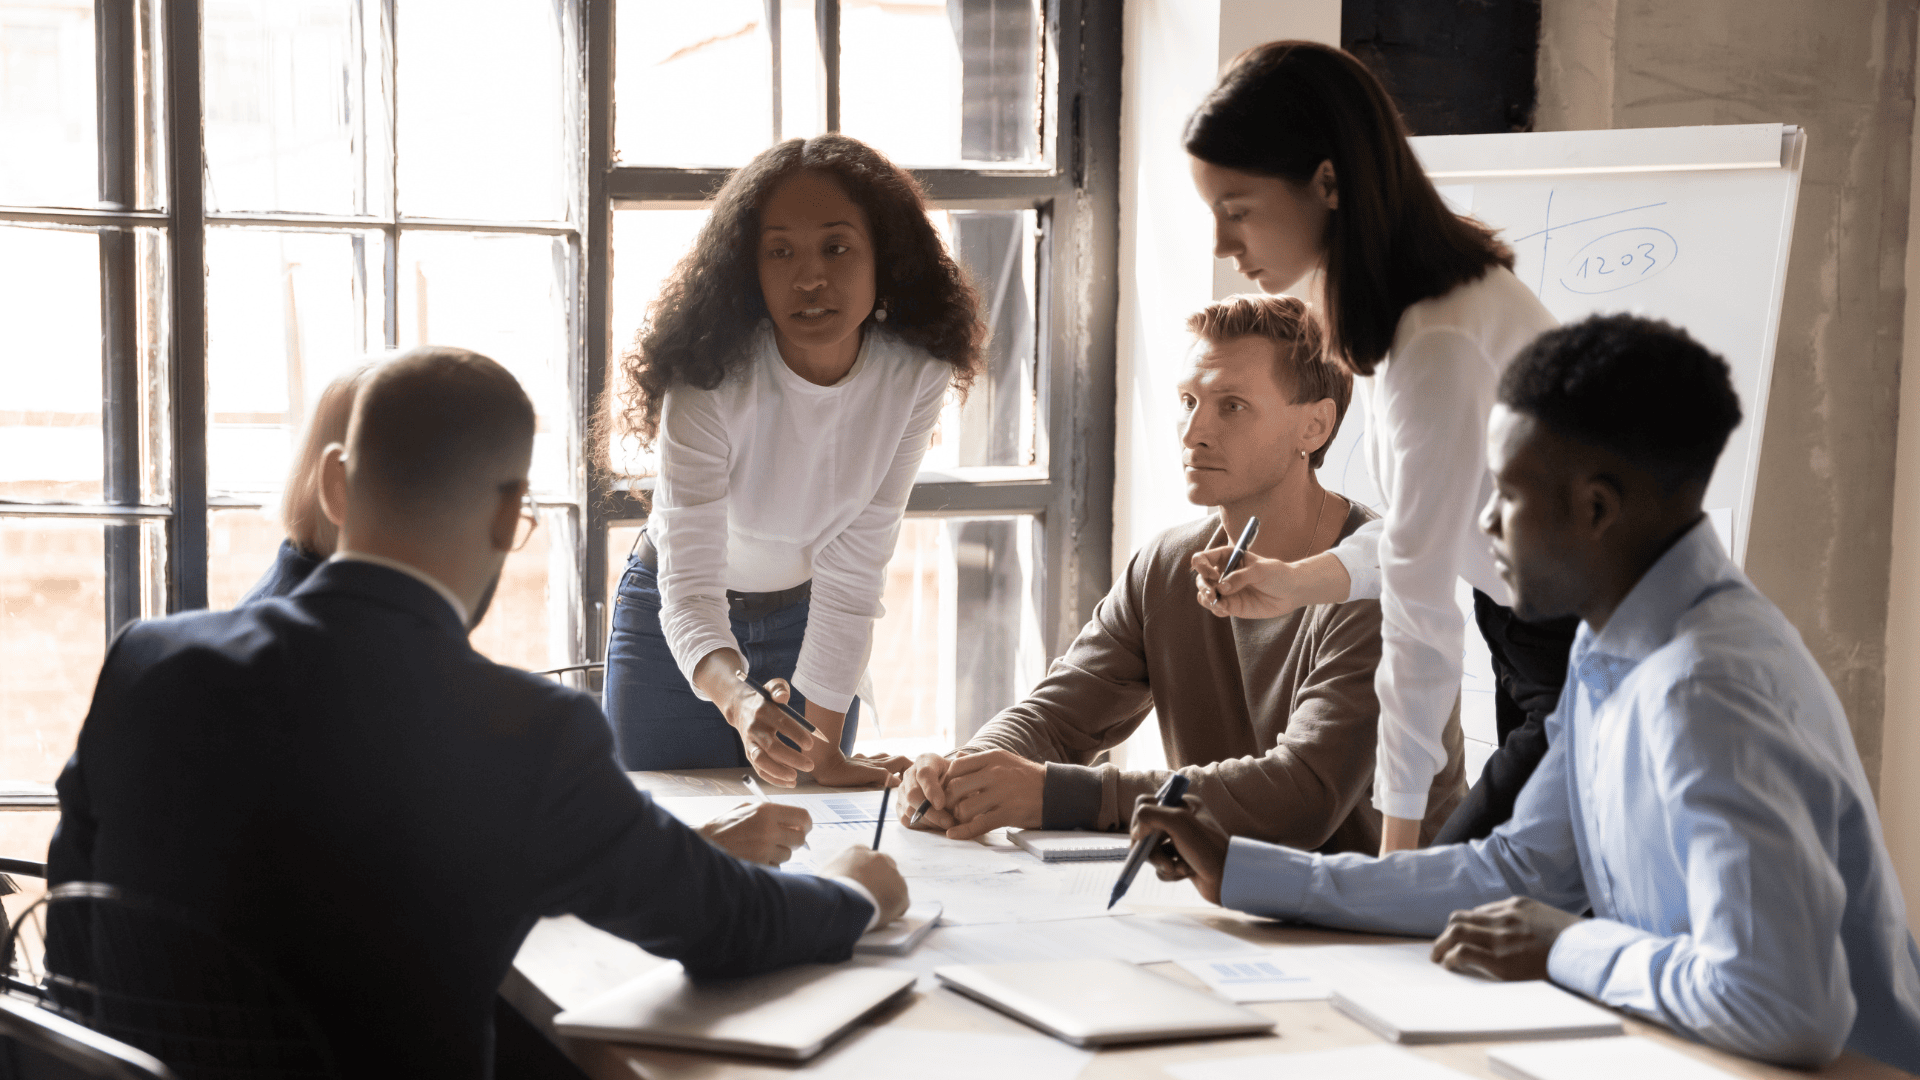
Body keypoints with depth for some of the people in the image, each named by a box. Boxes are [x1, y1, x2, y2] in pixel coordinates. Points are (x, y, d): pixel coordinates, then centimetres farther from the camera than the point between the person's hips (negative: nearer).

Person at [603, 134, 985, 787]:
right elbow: (689, 585, -37)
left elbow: (853, 574, -19)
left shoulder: (915, 377, -23)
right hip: (676, 626, -2)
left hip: (804, 624, 2)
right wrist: (739, 701, -57)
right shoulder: (711, 383, -32)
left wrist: (822, 747, -23)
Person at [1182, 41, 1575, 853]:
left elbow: (1420, 615, -24)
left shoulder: (1440, 344, -27)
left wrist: (1398, 843, -19)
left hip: (1595, 659, -9)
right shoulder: (1392, 305, 3)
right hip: (1533, 642, 9)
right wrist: (1300, 582, 2)